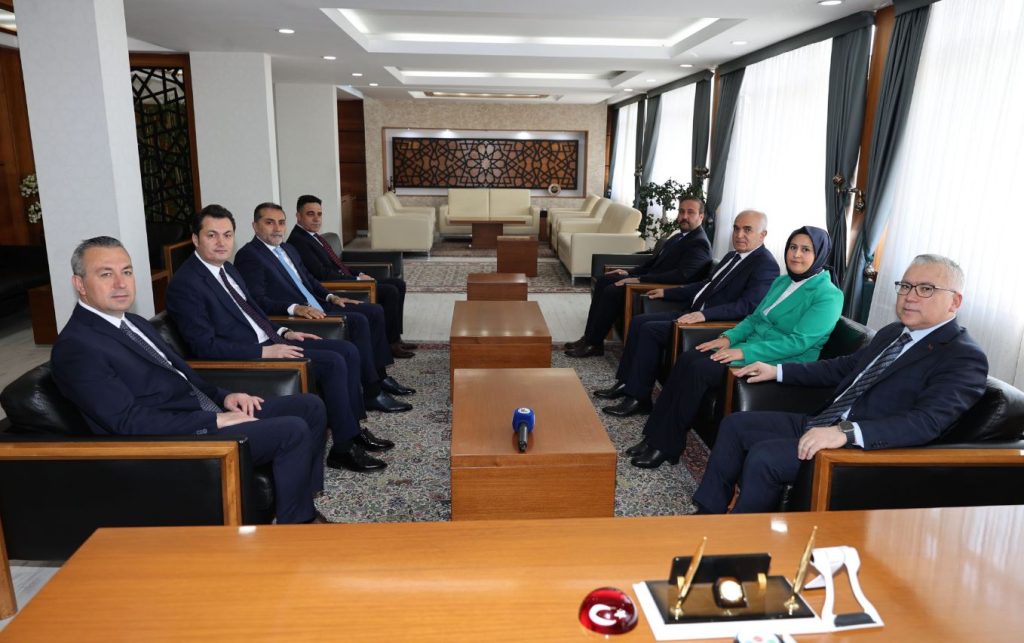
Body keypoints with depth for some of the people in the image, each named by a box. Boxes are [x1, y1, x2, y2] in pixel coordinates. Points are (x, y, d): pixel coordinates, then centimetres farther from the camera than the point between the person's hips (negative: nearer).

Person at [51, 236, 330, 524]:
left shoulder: (134, 323, 15)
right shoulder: (75, 347, -13)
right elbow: (131, 424, -20)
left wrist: (223, 396, 2)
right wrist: (216, 421, -20)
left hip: (203, 412, 9)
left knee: (310, 407, 4)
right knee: (292, 431, -22)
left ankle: (305, 504, 12)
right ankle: (295, 526, -2)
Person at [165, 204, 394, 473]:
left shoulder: (227, 268, 13)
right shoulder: (185, 284, -15)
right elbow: (206, 346, -20)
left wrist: (283, 333, 8)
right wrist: (266, 352, -22)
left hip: (268, 341, 9)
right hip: (246, 357, -9)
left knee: (348, 351, 1)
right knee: (333, 363, -20)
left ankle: (353, 429, 11)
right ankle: (343, 448, -9)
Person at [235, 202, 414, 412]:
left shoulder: (288, 249, 19)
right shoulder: (248, 256, -9)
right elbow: (257, 300, -19)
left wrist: (331, 297, 12)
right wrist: (295, 308, -30)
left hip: (316, 308, 10)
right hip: (292, 317, -9)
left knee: (374, 311, 3)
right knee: (358, 321, -24)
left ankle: (379, 375, 9)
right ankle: (372, 392, -19)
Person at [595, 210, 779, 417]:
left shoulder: (766, 265, -12)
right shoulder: (733, 256, 18)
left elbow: (748, 305, -24)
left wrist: (704, 314, -34)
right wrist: (666, 292, 24)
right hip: (694, 312, 10)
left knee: (650, 330, -20)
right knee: (638, 321, 1)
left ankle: (639, 398, -11)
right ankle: (626, 383, 8)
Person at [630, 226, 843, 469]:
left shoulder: (828, 296, -9)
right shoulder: (782, 281, 16)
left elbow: (798, 342, -19)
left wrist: (743, 352, -24)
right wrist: (729, 338, -1)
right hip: (751, 347, 8)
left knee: (699, 369, -25)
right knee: (687, 359, -17)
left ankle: (667, 447, -16)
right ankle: (655, 436, -15)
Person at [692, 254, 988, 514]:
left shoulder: (964, 358, -12)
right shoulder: (893, 332, 14)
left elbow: (927, 421, -27)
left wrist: (846, 432, -38)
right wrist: (777, 371, 17)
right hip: (823, 424, 9)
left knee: (763, 457, -26)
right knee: (735, 425, 4)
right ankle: (707, 514, 12)